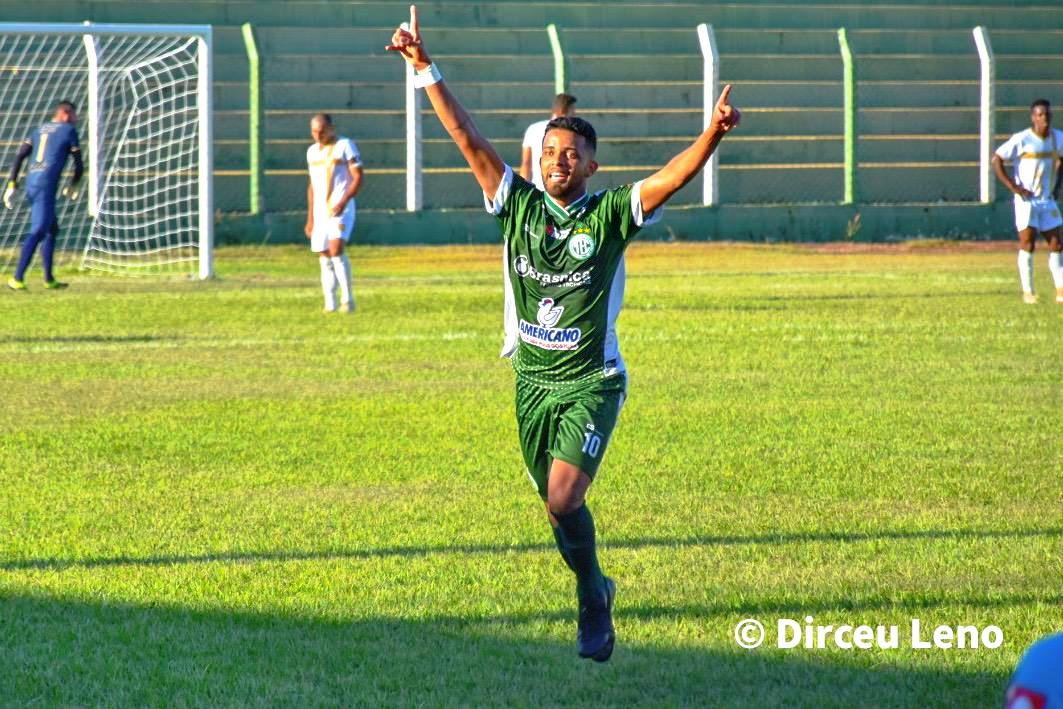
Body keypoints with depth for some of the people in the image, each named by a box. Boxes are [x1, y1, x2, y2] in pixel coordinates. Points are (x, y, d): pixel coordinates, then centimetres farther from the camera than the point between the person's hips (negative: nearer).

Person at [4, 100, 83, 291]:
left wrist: (12, 184, 12)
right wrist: (73, 186, 24)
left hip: (31, 183, 8)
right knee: (38, 231, -15)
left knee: (52, 229, 20)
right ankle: (17, 278, -26)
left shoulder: (40, 130, 22)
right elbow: (78, 165, 6)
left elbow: (19, 156, 13)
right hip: (46, 186, -8)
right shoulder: (69, 131, 4)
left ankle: (49, 279, 21)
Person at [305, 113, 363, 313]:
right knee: (324, 259, 4)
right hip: (320, 212, 6)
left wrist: (343, 202, -19)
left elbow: (358, 177, -7)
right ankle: (330, 304, 10)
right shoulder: (312, 151, 17)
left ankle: (347, 299, -17)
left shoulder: (345, 146, -2)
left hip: (340, 209, -6)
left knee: (336, 249, -23)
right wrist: (310, 218, 19)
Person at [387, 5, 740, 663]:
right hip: (533, 380, 4)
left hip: (591, 382, -4)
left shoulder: (609, 215, -9)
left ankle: (591, 599, 6)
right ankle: (597, 591, 38)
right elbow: (468, 136, -6)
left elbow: (672, 176, -23)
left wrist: (713, 134, -41)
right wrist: (424, 67, -11)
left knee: (563, 501, -17)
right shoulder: (519, 204, -2)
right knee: (556, 503, 14)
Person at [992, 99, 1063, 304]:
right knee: (1027, 243, -6)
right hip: (1026, 200, -5)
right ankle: (1027, 292, -1)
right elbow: (996, 160, -11)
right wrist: (1013, 187, -15)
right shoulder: (1022, 139, -12)